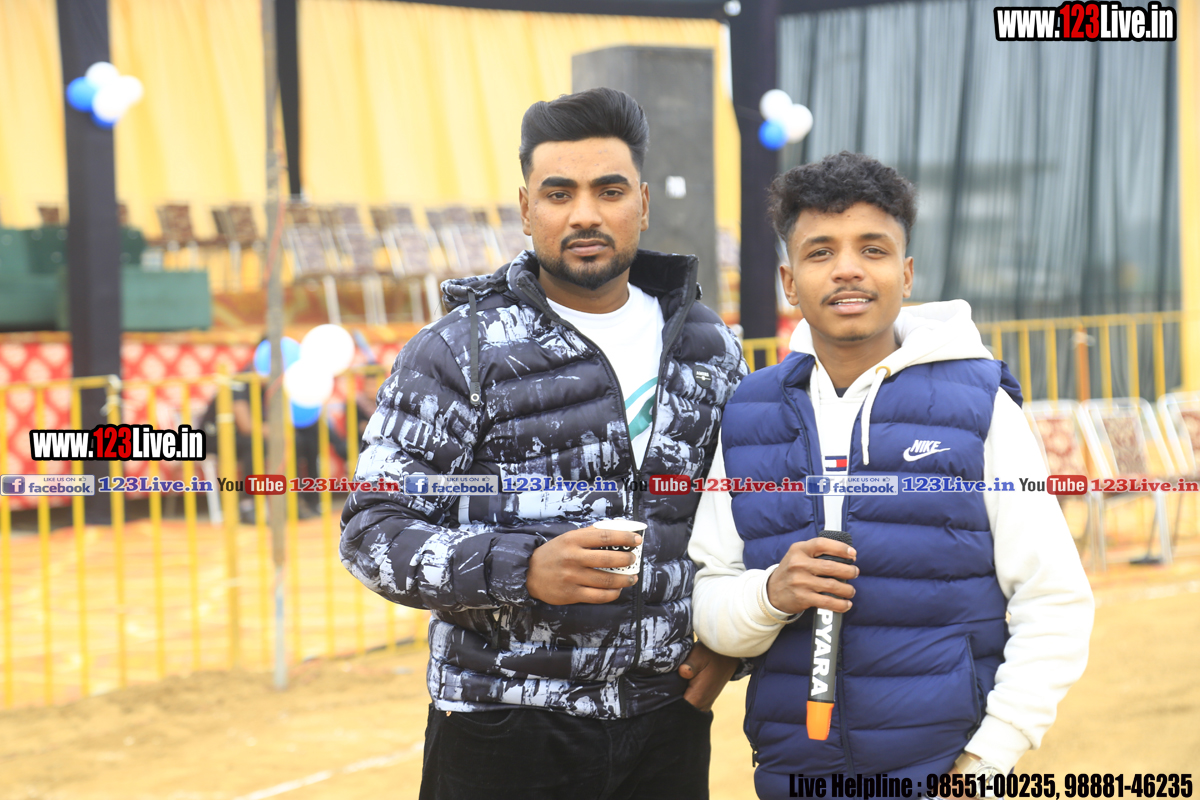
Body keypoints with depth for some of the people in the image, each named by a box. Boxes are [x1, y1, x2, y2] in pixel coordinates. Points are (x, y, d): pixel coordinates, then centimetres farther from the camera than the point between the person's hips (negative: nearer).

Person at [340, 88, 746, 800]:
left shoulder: (711, 349, 8)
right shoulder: (459, 352, -5)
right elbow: (373, 530, -8)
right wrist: (524, 569, -22)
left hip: (667, 724, 4)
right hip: (504, 735, -3)